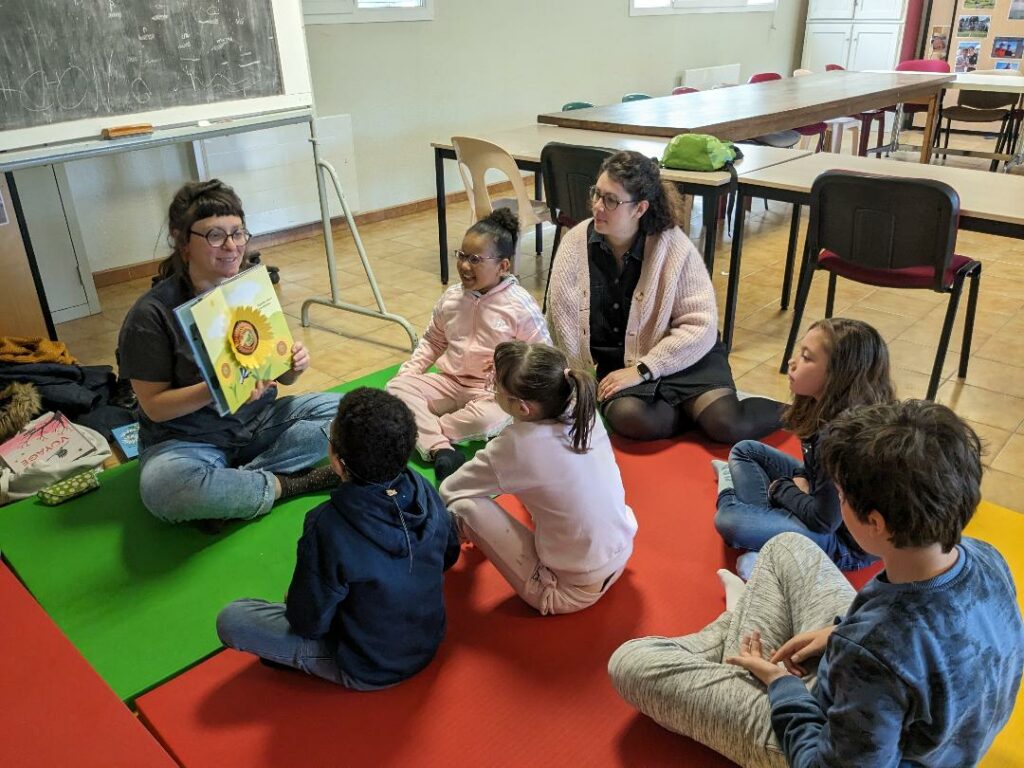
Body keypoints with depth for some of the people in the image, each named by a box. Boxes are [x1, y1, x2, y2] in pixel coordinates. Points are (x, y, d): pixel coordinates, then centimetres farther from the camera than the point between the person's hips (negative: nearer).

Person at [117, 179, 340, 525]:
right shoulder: (151, 315, -15)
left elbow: (279, 376, 6)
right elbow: (154, 405, -14)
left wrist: (294, 366, -18)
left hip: (257, 420, 5)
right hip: (185, 439, -4)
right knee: (162, 486, -37)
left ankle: (230, 481, -14)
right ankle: (285, 485, -14)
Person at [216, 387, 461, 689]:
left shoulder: (328, 529, -33)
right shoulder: (424, 492, -17)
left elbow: (309, 622, -19)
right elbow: (450, 556, 2)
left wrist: (295, 602, 3)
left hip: (367, 672, -6)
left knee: (230, 619, -4)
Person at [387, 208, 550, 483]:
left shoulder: (521, 305, -11)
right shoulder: (451, 298, 4)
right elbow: (432, 341, 18)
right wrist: (409, 370, 5)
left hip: (494, 391, -5)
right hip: (451, 382, 5)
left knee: (488, 418, -39)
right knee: (397, 387, -18)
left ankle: (419, 431, -19)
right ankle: (439, 450, -35)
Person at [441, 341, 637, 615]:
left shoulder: (515, 447, -27)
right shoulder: (583, 412, -12)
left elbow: (448, 491, -7)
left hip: (570, 593, -7)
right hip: (621, 557, 7)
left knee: (465, 504, -10)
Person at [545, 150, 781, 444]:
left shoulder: (673, 247, -10)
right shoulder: (575, 242, -4)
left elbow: (700, 325, -13)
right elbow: (562, 319, -4)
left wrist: (641, 370, -19)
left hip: (678, 357, -1)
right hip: (611, 361, 2)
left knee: (726, 425, -23)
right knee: (629, 417, -32)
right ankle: (697, 409, -3)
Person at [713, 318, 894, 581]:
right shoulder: (826, 405, -8)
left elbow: (823, 521, -25)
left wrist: (781, 488, -9)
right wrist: (800, 479, -7)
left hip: (846, 540, -9)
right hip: (824, 498, 9)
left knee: (728, 521, -23)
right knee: (745, 450, 11)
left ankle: (731, 497, 7)